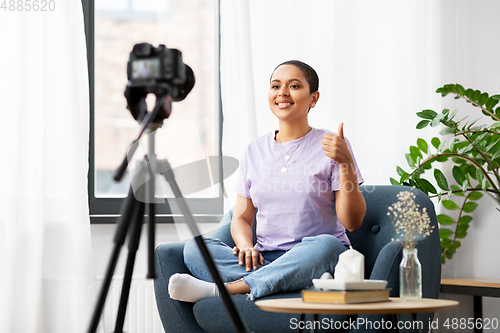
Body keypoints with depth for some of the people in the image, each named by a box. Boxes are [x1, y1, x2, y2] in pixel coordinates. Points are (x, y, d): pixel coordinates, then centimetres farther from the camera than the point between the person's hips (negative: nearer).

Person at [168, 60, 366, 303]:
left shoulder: (330, 146, 1)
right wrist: (246, 246, -9)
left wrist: (345, 163, -18)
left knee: (325, 246, -38)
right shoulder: (255, 150, 14)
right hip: (266, 261, 4)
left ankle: (222, 290, -34)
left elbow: (352, 222, -5)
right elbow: (241, 218, 15)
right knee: (194, 248, -20)